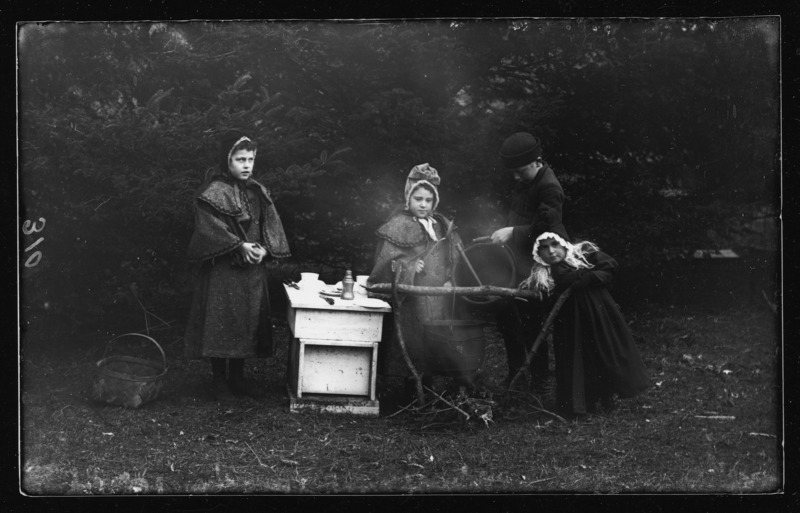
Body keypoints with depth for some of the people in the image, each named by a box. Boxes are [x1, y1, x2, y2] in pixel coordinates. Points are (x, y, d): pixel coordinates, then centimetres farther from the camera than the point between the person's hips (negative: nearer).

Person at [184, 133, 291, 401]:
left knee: (248, 321, 10)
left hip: (253, 269, 6)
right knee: (221, 322, -1)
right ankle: (219, 378, 10)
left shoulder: (258, 192, 10)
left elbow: (271, 226, 8)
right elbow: (208, 228, -18)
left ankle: (237, 376, 23)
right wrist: (239, 246, -23)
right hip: (222, 270, -6)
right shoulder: (213, 193, -10)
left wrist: (264, 249, -11)